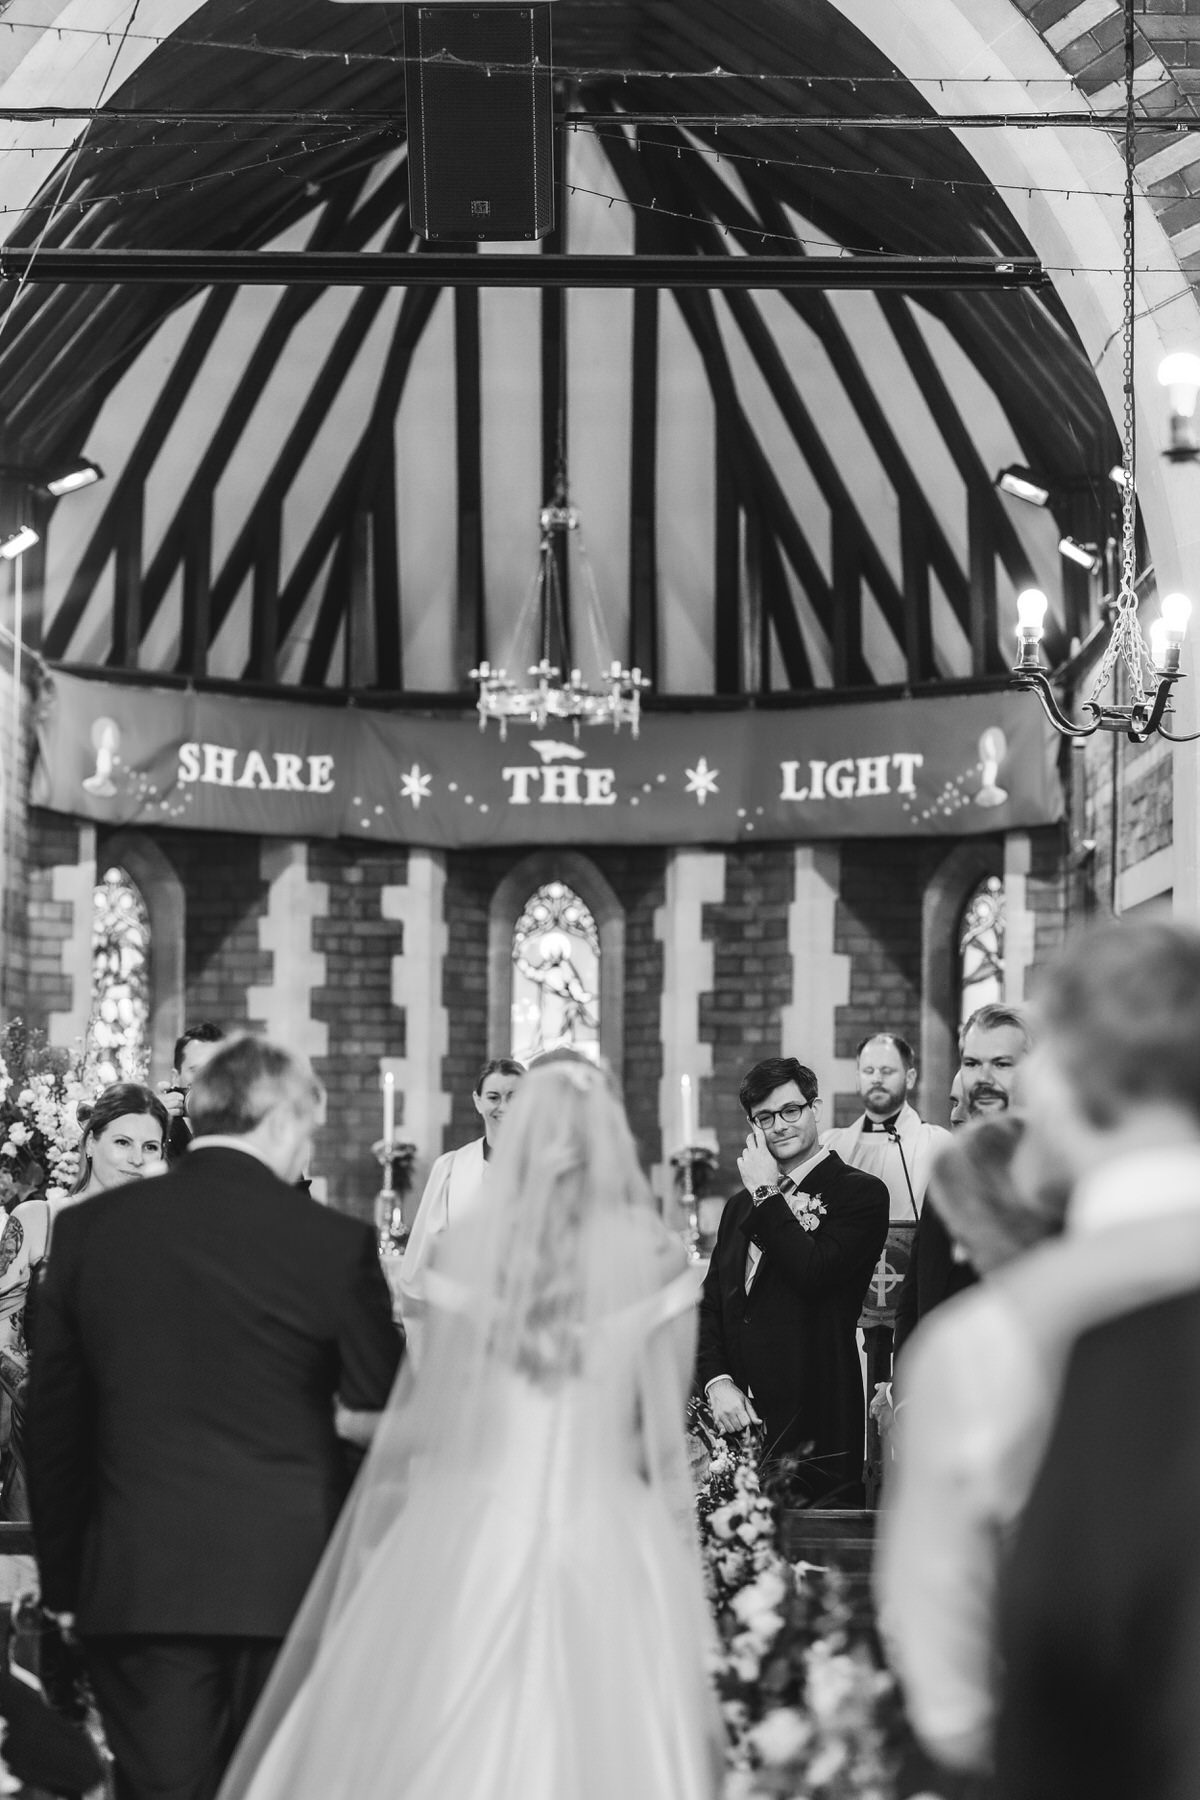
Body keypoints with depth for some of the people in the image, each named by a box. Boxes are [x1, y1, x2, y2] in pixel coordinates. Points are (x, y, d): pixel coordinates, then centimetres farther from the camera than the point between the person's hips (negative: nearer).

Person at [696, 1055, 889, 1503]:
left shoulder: (860, 1193, -1)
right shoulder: (741, 1205, 20)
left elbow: (814, 1272, -17)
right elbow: (710, 1304, 16)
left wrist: (767, 1193, -7)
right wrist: (717, 1381, -1)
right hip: (737, 1419, 5)